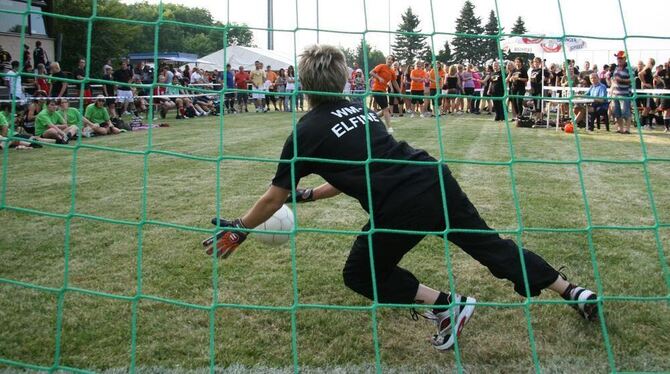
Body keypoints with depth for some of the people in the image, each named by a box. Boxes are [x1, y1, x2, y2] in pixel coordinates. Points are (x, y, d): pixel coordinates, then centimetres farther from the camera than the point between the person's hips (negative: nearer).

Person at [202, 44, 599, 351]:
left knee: (360, 274, 17)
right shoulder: (361, 110, 20)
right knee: (491, 245, 23)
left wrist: (237, 230, 25)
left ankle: (445, 305, 6)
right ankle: (576, 293, 32)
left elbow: (273, 199, 10)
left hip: (404, 206, -6)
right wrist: (307, 195, 39)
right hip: (437, 179, 7)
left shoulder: (306, 133, 3)